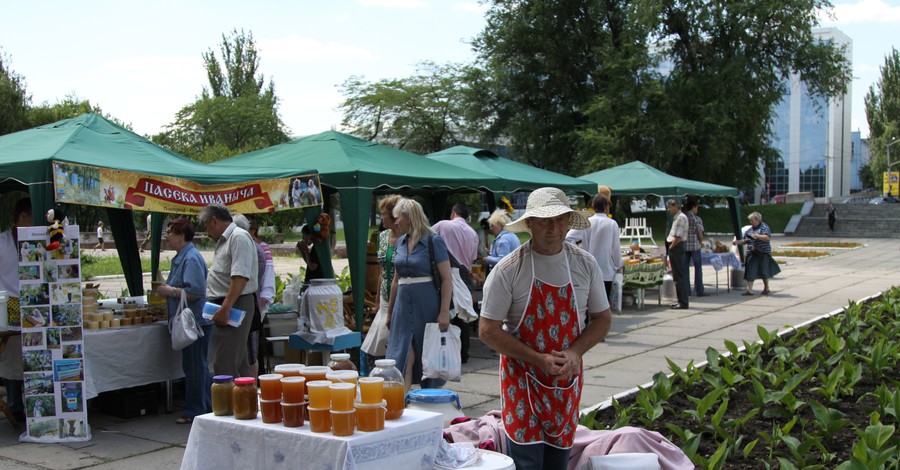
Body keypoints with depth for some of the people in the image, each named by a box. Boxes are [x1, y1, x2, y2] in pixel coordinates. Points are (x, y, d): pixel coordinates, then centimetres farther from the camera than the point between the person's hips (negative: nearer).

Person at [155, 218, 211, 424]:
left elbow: (196, 291, -27)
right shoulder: (180, 257, 15)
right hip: (189, 321, 11)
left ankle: (194, 411, 6)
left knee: (194, 367, -2)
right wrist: (164, 287, 10)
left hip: (196, 322, -11)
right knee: (198, 366, 16)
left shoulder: (192, 259, -18)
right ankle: (207, 406, 25)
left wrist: (170, 291, -17)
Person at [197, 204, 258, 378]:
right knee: (239, 365, 13)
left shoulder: (239, 238, -12)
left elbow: (240, 277, -23)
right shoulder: (225, 240, 19)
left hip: (234, 307, -10)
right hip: (225, 307, 10)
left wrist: (225, 308, -26)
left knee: (225, 366, -12)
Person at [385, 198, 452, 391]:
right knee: (404, 358, -5)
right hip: (404, 305, 5)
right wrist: (390, 312, 21)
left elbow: (447, 279, -10)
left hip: (427, 306, -5)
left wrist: (444, 312, -18)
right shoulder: (400, 242, 12)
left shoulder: (433, 241, -6)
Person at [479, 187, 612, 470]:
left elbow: (603, 318, 7)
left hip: (567, 378, 4)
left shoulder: (585, 264, -1)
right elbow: (488, 331, -12)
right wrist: (539, 359, -18)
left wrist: (575, 352, -11)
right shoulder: (509, 269, -13)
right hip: (523, 377, -3)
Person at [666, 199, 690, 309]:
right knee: (677, 276, 14)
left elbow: (678, 237, -20)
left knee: (679, 276, -7)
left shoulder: (681, 217, -15)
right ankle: (681, 300, 21)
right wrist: (670, 247, 12)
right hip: (674, 248, 10)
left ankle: (683, 302, -5)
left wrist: (671, 247, -11)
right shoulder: (676, 217, 16)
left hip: (676, 248, -10)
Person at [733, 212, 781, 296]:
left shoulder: (764, 227, -7)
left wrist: (756, 236, -25)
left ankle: (766, 288, 28)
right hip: (752, 253, 5)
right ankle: (749, 290, -4)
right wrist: (737, 242, 3)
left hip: (763, 253, -5)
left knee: (764, 271, 8)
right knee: (750, 272, -5)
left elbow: (768, 238, -20)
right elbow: (745, 241, 19)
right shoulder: (750, 230, 12)